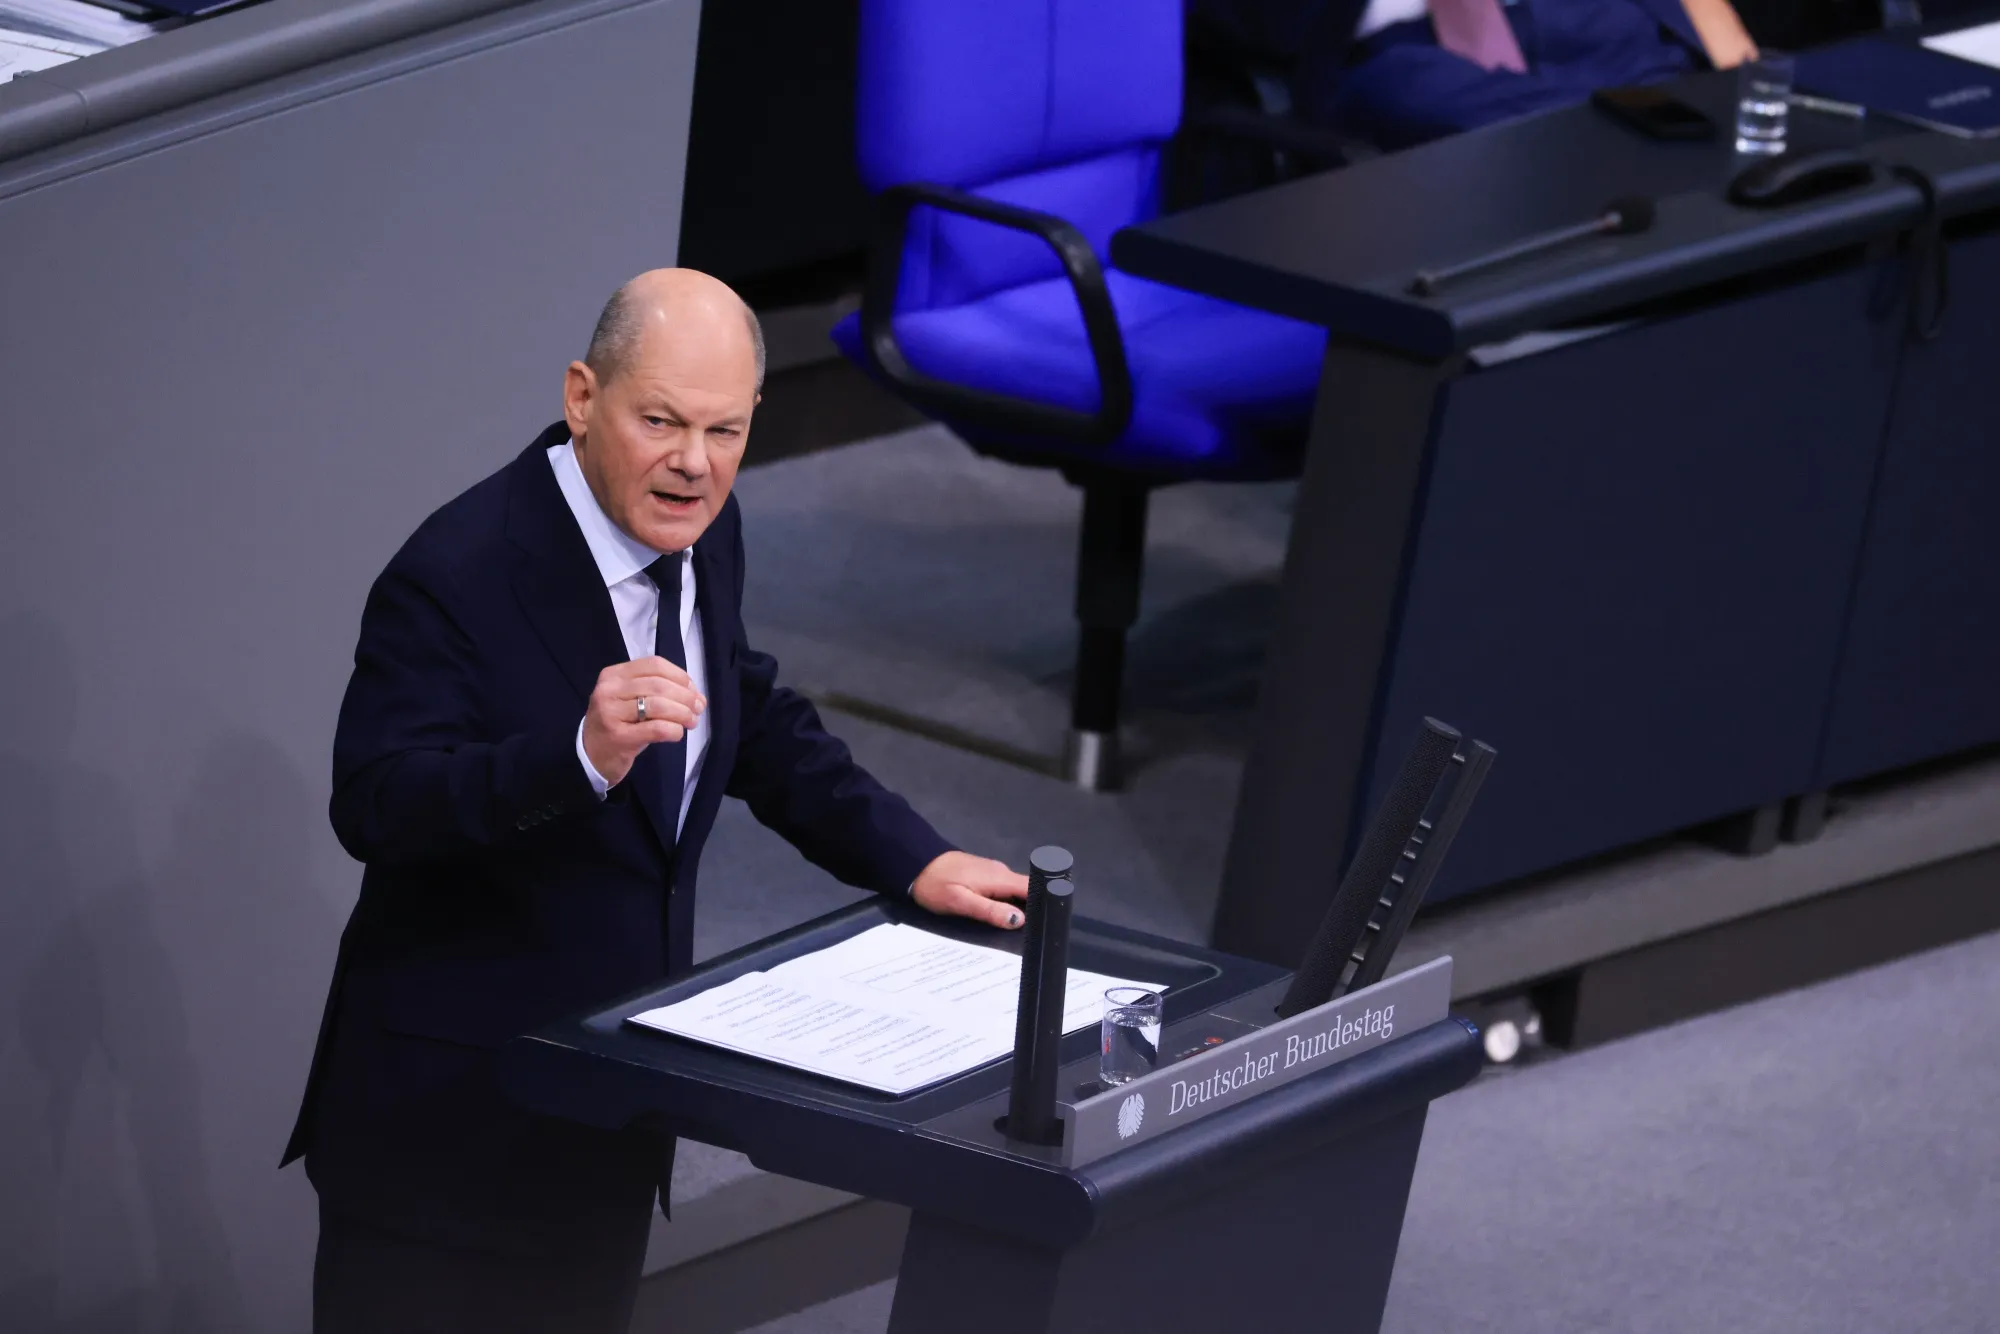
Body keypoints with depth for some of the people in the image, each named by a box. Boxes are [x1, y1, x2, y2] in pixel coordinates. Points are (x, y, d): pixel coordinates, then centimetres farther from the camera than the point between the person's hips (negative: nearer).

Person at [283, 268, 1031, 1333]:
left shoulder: (698, 532, 3)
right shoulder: (455, 576, -21)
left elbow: (754, 722, 19)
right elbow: (374, 806, -31)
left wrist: (913, 860, 8)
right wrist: (584, 754, -46)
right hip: (452, 1115, -7)